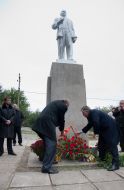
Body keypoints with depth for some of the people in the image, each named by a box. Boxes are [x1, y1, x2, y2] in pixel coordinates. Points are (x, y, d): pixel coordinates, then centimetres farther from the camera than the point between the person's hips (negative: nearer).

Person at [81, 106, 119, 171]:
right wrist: (82, 131, 17)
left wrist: (95, 132, -17)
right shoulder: (90, 115, 10)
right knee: (101, 145, 15)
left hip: (110, 129, -11)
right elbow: (89, 125, 19)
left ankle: (115, 164, -10)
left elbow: (96, 124, -33)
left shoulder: (94, 113, -22)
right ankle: (102, 160, 27)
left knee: (112, 145, -12)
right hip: (104, 130, 11)